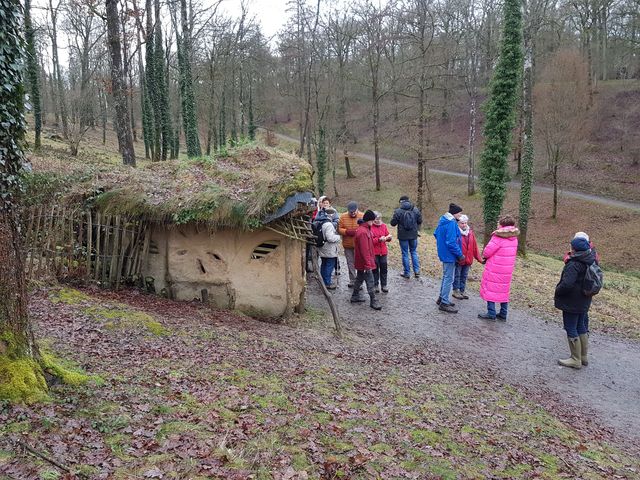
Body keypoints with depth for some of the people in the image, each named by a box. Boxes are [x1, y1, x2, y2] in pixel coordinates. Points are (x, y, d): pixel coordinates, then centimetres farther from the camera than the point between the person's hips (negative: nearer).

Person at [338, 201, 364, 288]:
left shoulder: (363, 216, -5)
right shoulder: (343, 217, 0)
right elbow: (339, 229, -1)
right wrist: (347, 232, -18)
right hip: (348, 245, 3)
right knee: (350, 263, 12)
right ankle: (352, 280, 24)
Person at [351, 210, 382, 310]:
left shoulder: (365, 229, 10)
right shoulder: (363, 232, -23)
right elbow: (364, 250, -25)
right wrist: (368, 264, -23)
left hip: (360, 262, 11)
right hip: (364, 262, -11)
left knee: (360, 278, 20)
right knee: (370, 281, -5)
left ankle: (355, 296, 32)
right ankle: (373, 301, 1)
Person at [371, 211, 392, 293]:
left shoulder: (384, 226, 7)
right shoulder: (370, 227, -8)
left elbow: (387, 237, 10)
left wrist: (388, 238, -13)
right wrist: (379, 240, -24)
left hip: (383, 251, 4)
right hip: (374, 252, -4)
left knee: (383, 268, 7)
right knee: (375, 269, 5)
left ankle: (384, 285, 17)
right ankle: (376, 285, 16)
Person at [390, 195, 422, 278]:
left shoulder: (398, 211, -13)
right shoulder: (415, 210, -3)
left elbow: (393, 223, -10)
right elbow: (420, 221, 4)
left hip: (403, 236, -3)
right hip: (413, 235, 3)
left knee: (405, 254, 7)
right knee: (414, 252, 18)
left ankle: (407, 273, 14)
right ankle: (417, 271, 14)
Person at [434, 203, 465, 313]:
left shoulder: (442, 221, 7)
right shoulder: (452, 224, -22)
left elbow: (436, 234, 19)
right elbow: (451, 242, -25)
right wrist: (460, 255, -16)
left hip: (443, 253, 10)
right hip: (449, 255, -10)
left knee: (446, 276, 21)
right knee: (449, 279, -1)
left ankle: (442, 298, 31)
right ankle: (444, 303, 6)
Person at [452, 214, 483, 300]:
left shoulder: (470, 232, 8)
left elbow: (474, 247, 11)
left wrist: (479, 258, 10)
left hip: (468, 260, 6)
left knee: (464, 276, 14)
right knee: (457, 275, 4)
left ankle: (462, 291, 25)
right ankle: (456, 291, 15)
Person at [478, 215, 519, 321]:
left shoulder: (498, 237, -19)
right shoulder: (514, 238, 4)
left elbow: (488, 251, -19)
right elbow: (514, 252, 12)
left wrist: (484, 256, 5)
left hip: (494, 269, -7)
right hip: (507, 270, 7)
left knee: (490, 288, 4)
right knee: (504, 290, 15)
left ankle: (491, 313, 4)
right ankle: (503, 314, 19)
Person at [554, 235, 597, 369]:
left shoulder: (574, 265, -26)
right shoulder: (590, 262, 2)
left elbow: (566, 284, -32)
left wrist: (557, 291, -14)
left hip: (571, 303, -9)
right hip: (584, 302, 9)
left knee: (571, 329, 3)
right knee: (581, 327, 19)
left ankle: (576, 360, 11)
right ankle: (583, 356, 31)